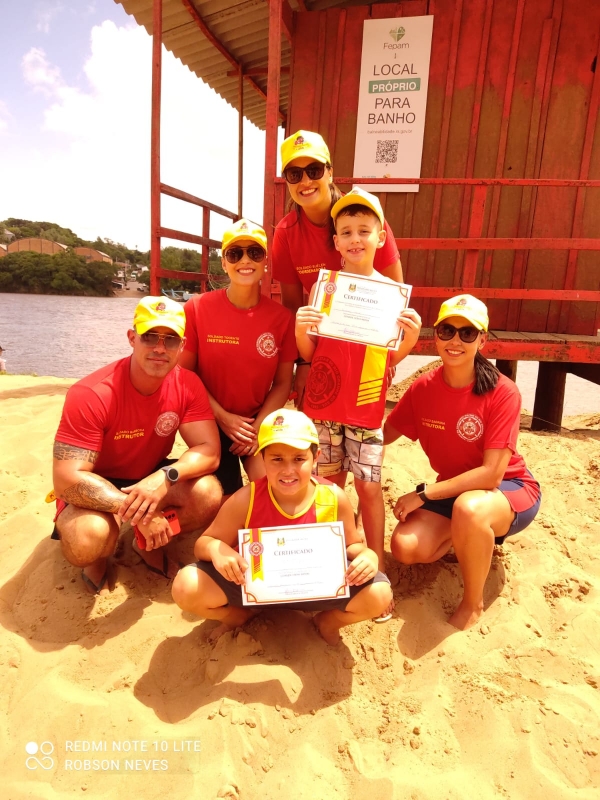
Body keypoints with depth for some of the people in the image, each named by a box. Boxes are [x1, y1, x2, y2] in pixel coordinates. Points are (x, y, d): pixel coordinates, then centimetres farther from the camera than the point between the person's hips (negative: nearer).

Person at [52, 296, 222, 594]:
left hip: (153, 478, 4)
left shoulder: (188, 385, -16)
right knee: (87, 539, -35)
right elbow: (67, 479, -29)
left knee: (209, 494, -24)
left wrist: (165, 477, -39)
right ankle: (97, 557, 7)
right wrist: (138, 512, -34)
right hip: (94, 489, -3)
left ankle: (150, 543, 8)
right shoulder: (90, 394, -28)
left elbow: (209, 450, -19)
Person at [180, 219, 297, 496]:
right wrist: (223, 417, -13)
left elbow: (283, 383, -3)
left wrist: (258, 426, -13)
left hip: (260, 422, 1)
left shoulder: (282, 317, -7)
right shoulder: (196, 309, -10)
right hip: (212, 424, -1)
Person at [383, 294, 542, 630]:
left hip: (510, 488, -4)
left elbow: (491, 474, -25)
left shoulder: (503, 392, -23)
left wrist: (423, 493, -24)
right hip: (455, 489, 4)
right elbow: (383, 435, -2)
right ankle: (474, 536, 14)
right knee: (405, 547, -18)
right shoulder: (423, 388, -10)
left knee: (468, 507, -39)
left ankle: (473, 604, -9)